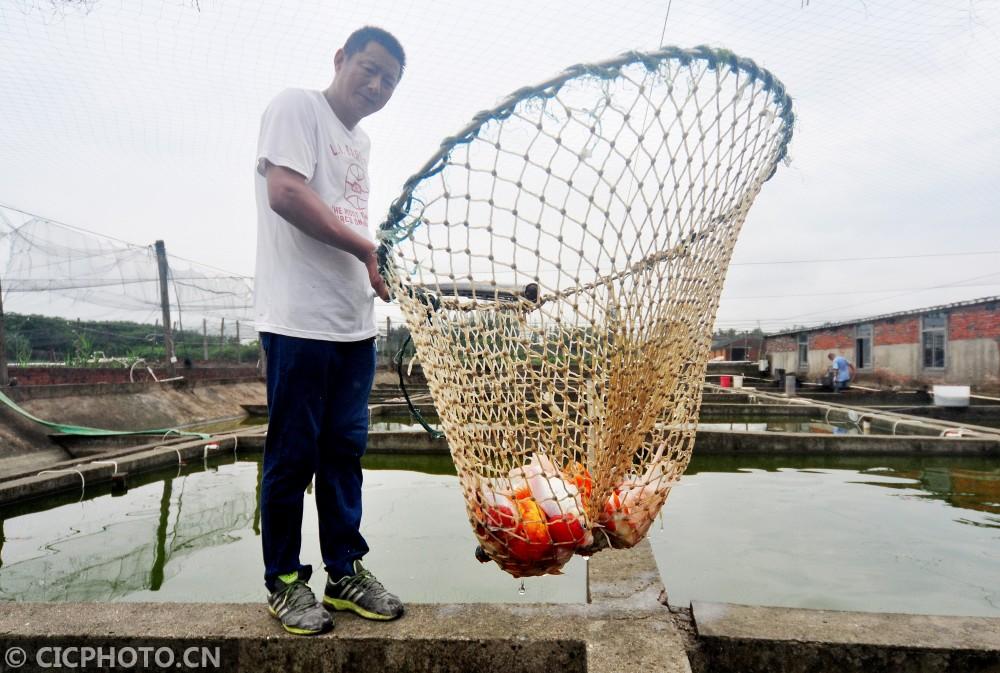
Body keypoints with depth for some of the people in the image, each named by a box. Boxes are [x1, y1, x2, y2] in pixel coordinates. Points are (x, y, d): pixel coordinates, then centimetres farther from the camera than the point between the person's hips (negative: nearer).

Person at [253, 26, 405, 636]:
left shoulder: (361, 140, 22)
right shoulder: (297, 107, -2)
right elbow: (285, 193, -17)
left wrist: (375, 272, 8)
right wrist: (365, 249, -11)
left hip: (355, 325, 8)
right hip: (301, 322, -8)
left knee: (345, 450, 12)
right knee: (293, 456, 2)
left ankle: (347, 572, 24)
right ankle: (285, 582, 19)